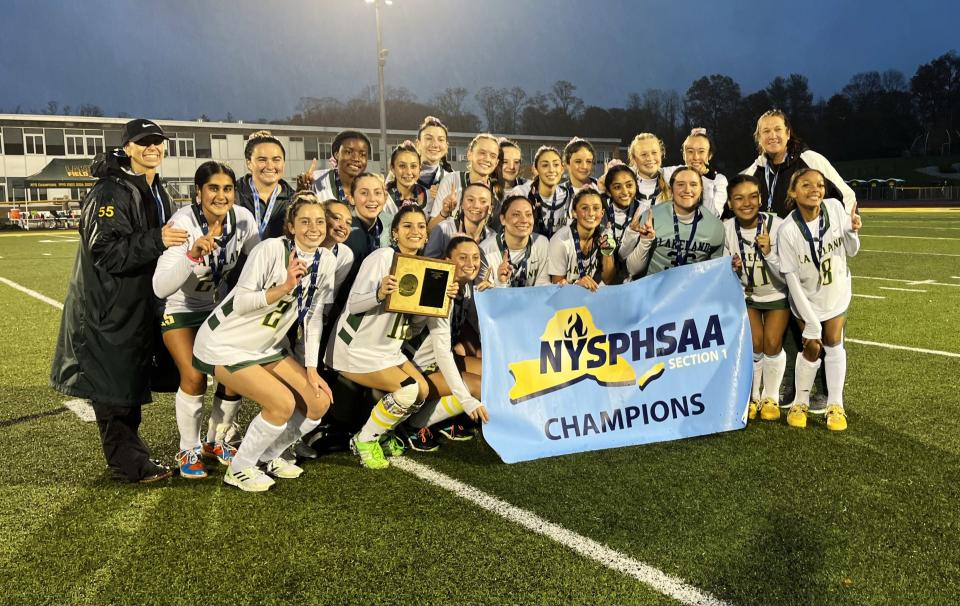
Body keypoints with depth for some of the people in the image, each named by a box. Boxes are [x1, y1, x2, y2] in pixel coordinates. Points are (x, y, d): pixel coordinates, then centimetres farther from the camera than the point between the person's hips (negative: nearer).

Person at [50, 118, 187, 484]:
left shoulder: (156, 192, 14)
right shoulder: (111, 192, -16)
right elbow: (106, 252, -25)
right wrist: (156, 240, -33)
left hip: (138, 303, 9)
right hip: (107, 307, -9)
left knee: (132, 381, 16)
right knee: (113, 384, -1)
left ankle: (131, 454, 28)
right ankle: (128, 463, 7)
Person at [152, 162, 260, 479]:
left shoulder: (242, 218, -19)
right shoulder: (183, 223, -30)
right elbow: (160, 288, -38)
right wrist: (193, 253, -50)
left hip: (219, 307, 4)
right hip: (180, 310, -4)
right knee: (194, 377, -19)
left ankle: (216, 441, 21)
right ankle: (189, 451, 5)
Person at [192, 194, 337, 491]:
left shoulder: (327, 261, -4)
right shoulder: (271, 249, -22)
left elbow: (313, 317, 2)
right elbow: (240, 303, -22)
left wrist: (311, 370, 0)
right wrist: (284, 287, -36)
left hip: (267, 346, 7)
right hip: (225, 344, -7)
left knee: (319, 402, -2)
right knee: (283, 403, -21)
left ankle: (267, 458, 21)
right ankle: (238, 469, 4)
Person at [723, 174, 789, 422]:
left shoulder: (777, 225, -27)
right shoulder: (726, 228, -18)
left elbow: (786, 276, -23)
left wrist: (769, 253, -38)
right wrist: (732, 269, -27)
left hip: (777, 294, -1)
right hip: (746, 294, 2)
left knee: (772, 343, -10)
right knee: (754, 343, -7)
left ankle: (771, 398, 11)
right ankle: (752, 397, 14)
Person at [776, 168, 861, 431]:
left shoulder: (835, 207, -18)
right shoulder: (788, 230, -26)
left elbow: (851, 251, -4)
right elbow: (792, 279, -21)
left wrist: (851, 232, -27)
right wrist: (811, 324, -19)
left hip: (837, 293, 2)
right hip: (807, 300, -2)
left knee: (833, 344, 8)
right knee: (812, 348, 4)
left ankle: (835, 405, 22)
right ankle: (800, 402, 27)